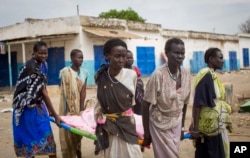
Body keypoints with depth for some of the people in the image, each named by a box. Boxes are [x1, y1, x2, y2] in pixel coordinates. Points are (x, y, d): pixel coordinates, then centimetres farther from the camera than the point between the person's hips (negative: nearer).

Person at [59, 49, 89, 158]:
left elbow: (83, 91, 0)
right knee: (69, 132, 0)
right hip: (69, 107, -4)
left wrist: (82, 107, -11)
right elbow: (65, 92, -11)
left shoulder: (84, 72, 4)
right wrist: (69, 110, -16)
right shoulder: (65, 71, -10)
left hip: (79, 106, 4)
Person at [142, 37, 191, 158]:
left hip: (176, 124, 5)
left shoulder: (186, 74, -6)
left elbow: (184, 102, 6)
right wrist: (146, 132, -11)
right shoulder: (158, 75, -22)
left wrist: (182, 126, 11)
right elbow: (146, 105, -15)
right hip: (160, 124, -5)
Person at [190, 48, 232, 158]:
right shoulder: (206, 75, -16)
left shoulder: (211, 75, 13)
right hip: (211, 125, -9)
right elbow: (198, 103, -20)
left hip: (214, 124, 9)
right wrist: (195, 127, -22)